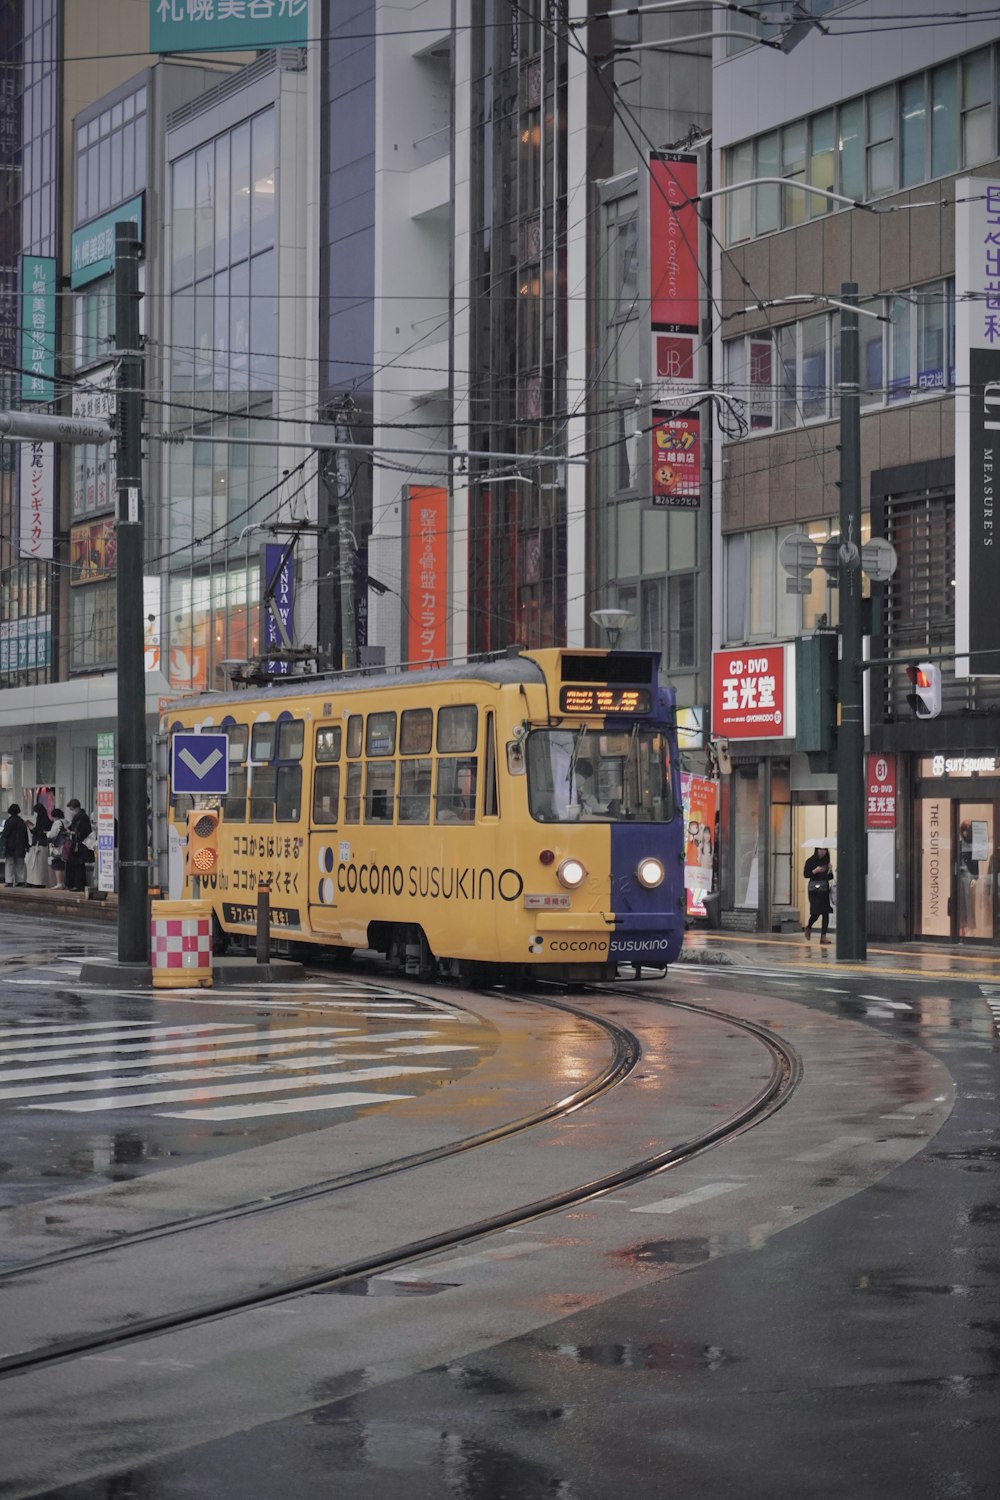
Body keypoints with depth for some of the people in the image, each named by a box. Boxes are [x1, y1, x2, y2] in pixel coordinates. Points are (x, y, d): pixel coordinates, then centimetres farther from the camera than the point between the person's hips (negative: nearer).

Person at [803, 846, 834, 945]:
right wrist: (815, 871, -20)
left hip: (825, 889, 5)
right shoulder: (810, 861, -3)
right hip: (814, 889, -5)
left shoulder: (826, 861, 11)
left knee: (826, 913, -2)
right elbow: (805, 874, -7)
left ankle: (823, 936, 2)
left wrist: (830, 871, -5)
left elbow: (830, 877, 14)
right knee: (816, 912, -11)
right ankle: (808, 927, 19)